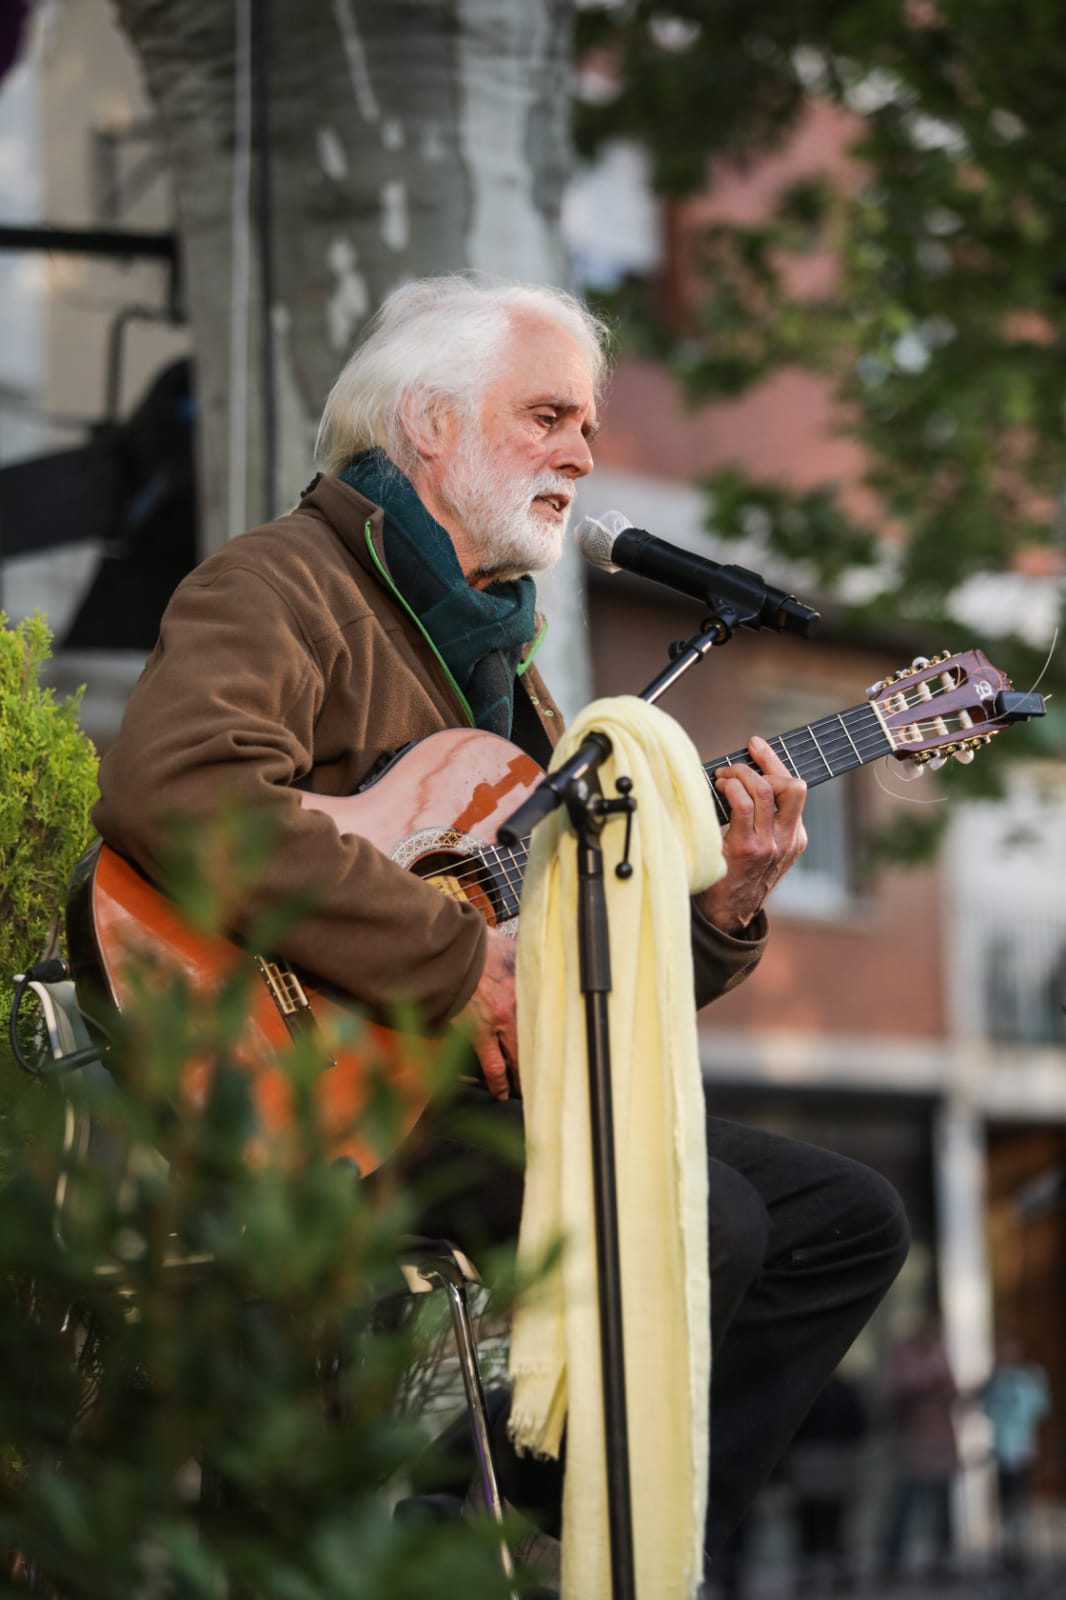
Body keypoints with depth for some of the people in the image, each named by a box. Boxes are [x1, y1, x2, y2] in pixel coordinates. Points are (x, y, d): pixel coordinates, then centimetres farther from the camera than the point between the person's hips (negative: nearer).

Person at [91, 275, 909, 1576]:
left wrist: (721, 908, 0)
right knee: (701, 1221, -26)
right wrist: (452, 958, -27)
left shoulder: (494, 651, 22)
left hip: (489, 1081, 10)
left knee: (848, 1220, 6)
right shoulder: (289, 584, -7)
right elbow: (168, 786, -31)